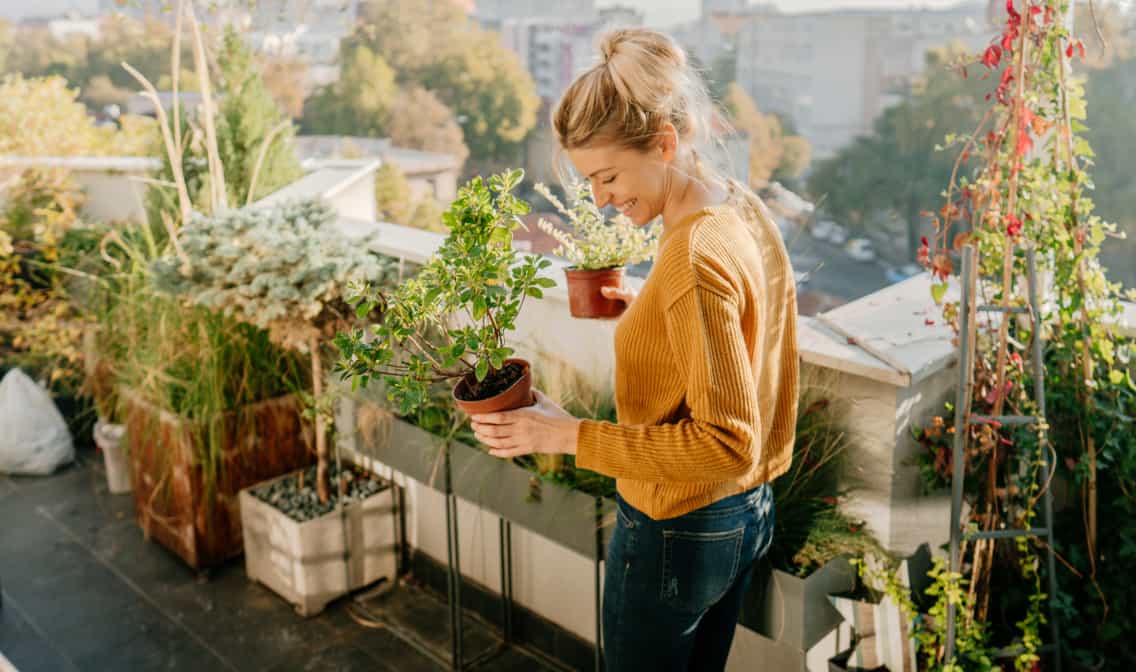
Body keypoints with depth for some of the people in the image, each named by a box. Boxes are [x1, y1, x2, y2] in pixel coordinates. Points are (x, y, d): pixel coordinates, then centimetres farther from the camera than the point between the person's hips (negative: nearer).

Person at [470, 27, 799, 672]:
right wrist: (648, 309, 9)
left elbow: (727, 442, -28)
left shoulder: (693, 260, -30)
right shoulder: (746, 208, -1)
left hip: (675, 532, -9)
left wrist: (571, 436, -27)